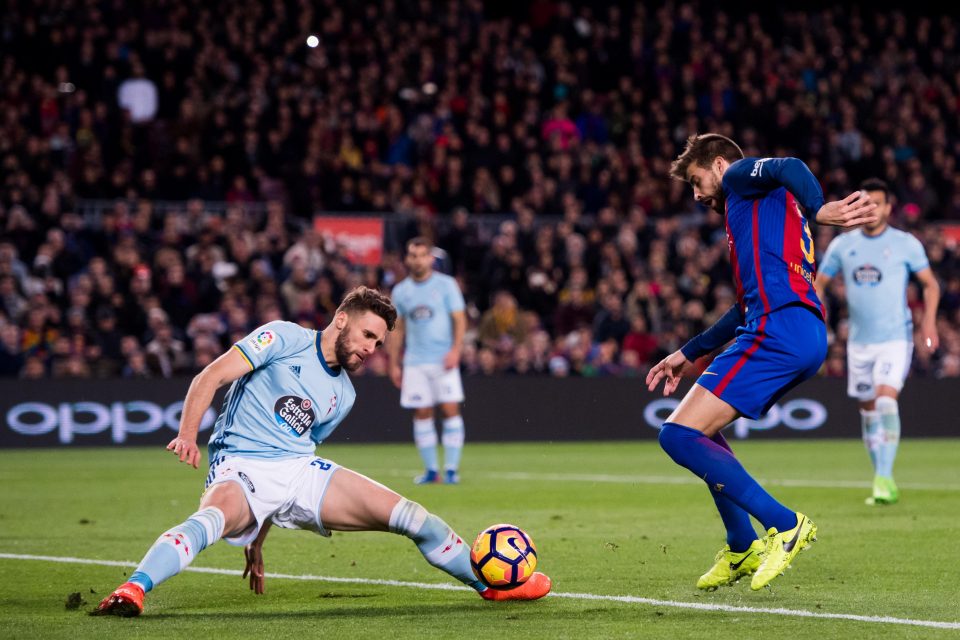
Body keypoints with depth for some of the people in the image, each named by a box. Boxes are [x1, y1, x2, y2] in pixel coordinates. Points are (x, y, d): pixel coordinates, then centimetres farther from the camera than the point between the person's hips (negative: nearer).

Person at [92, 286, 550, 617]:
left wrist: (258, 539, 18)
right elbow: (210, 378, -9)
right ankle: (132, 591, -54)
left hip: (301, 471, 6)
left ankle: (493, 583, 17)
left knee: (412, 517, 0)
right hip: (241, 468, -6)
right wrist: (188, 435, -26)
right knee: (213, 519, -42)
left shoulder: (343, 396, 18)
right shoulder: (284, 339, -1)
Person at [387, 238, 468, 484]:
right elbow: (397, 329, 15)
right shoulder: (401, 291, 10)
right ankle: (431, 469, 7)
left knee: (450, 409, -10)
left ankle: (451, 468, -6)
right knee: (422, 414, 0)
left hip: (444, 360, -3)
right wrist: (394, 364, 11)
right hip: (415, 361, 3)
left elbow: (459, 320, -2)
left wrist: (455, 350, -16)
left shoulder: (446, 285, 1)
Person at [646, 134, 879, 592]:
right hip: (808, 335, 10)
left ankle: (785, 525, -16)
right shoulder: (759, 207, 34)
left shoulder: (739, 177, 8)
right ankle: (743, 550, 19)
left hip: (778, 330, -10)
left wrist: (817, 211, -33)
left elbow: (790, 169, -15)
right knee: (699, 429, 24)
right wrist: (689, 355, 41)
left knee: (678, 435, -13)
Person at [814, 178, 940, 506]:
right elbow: (819, 283, 13)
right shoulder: (842, 245, 5)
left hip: (896, 338, -4)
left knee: (886, 400, -21)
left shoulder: (906, 244, -2)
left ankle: (884, 478, -23)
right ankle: (882, 481, 20)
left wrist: (929, 321, -10)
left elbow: (930, 284, 3)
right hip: (859, 341, 4)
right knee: (868, 409, 8)